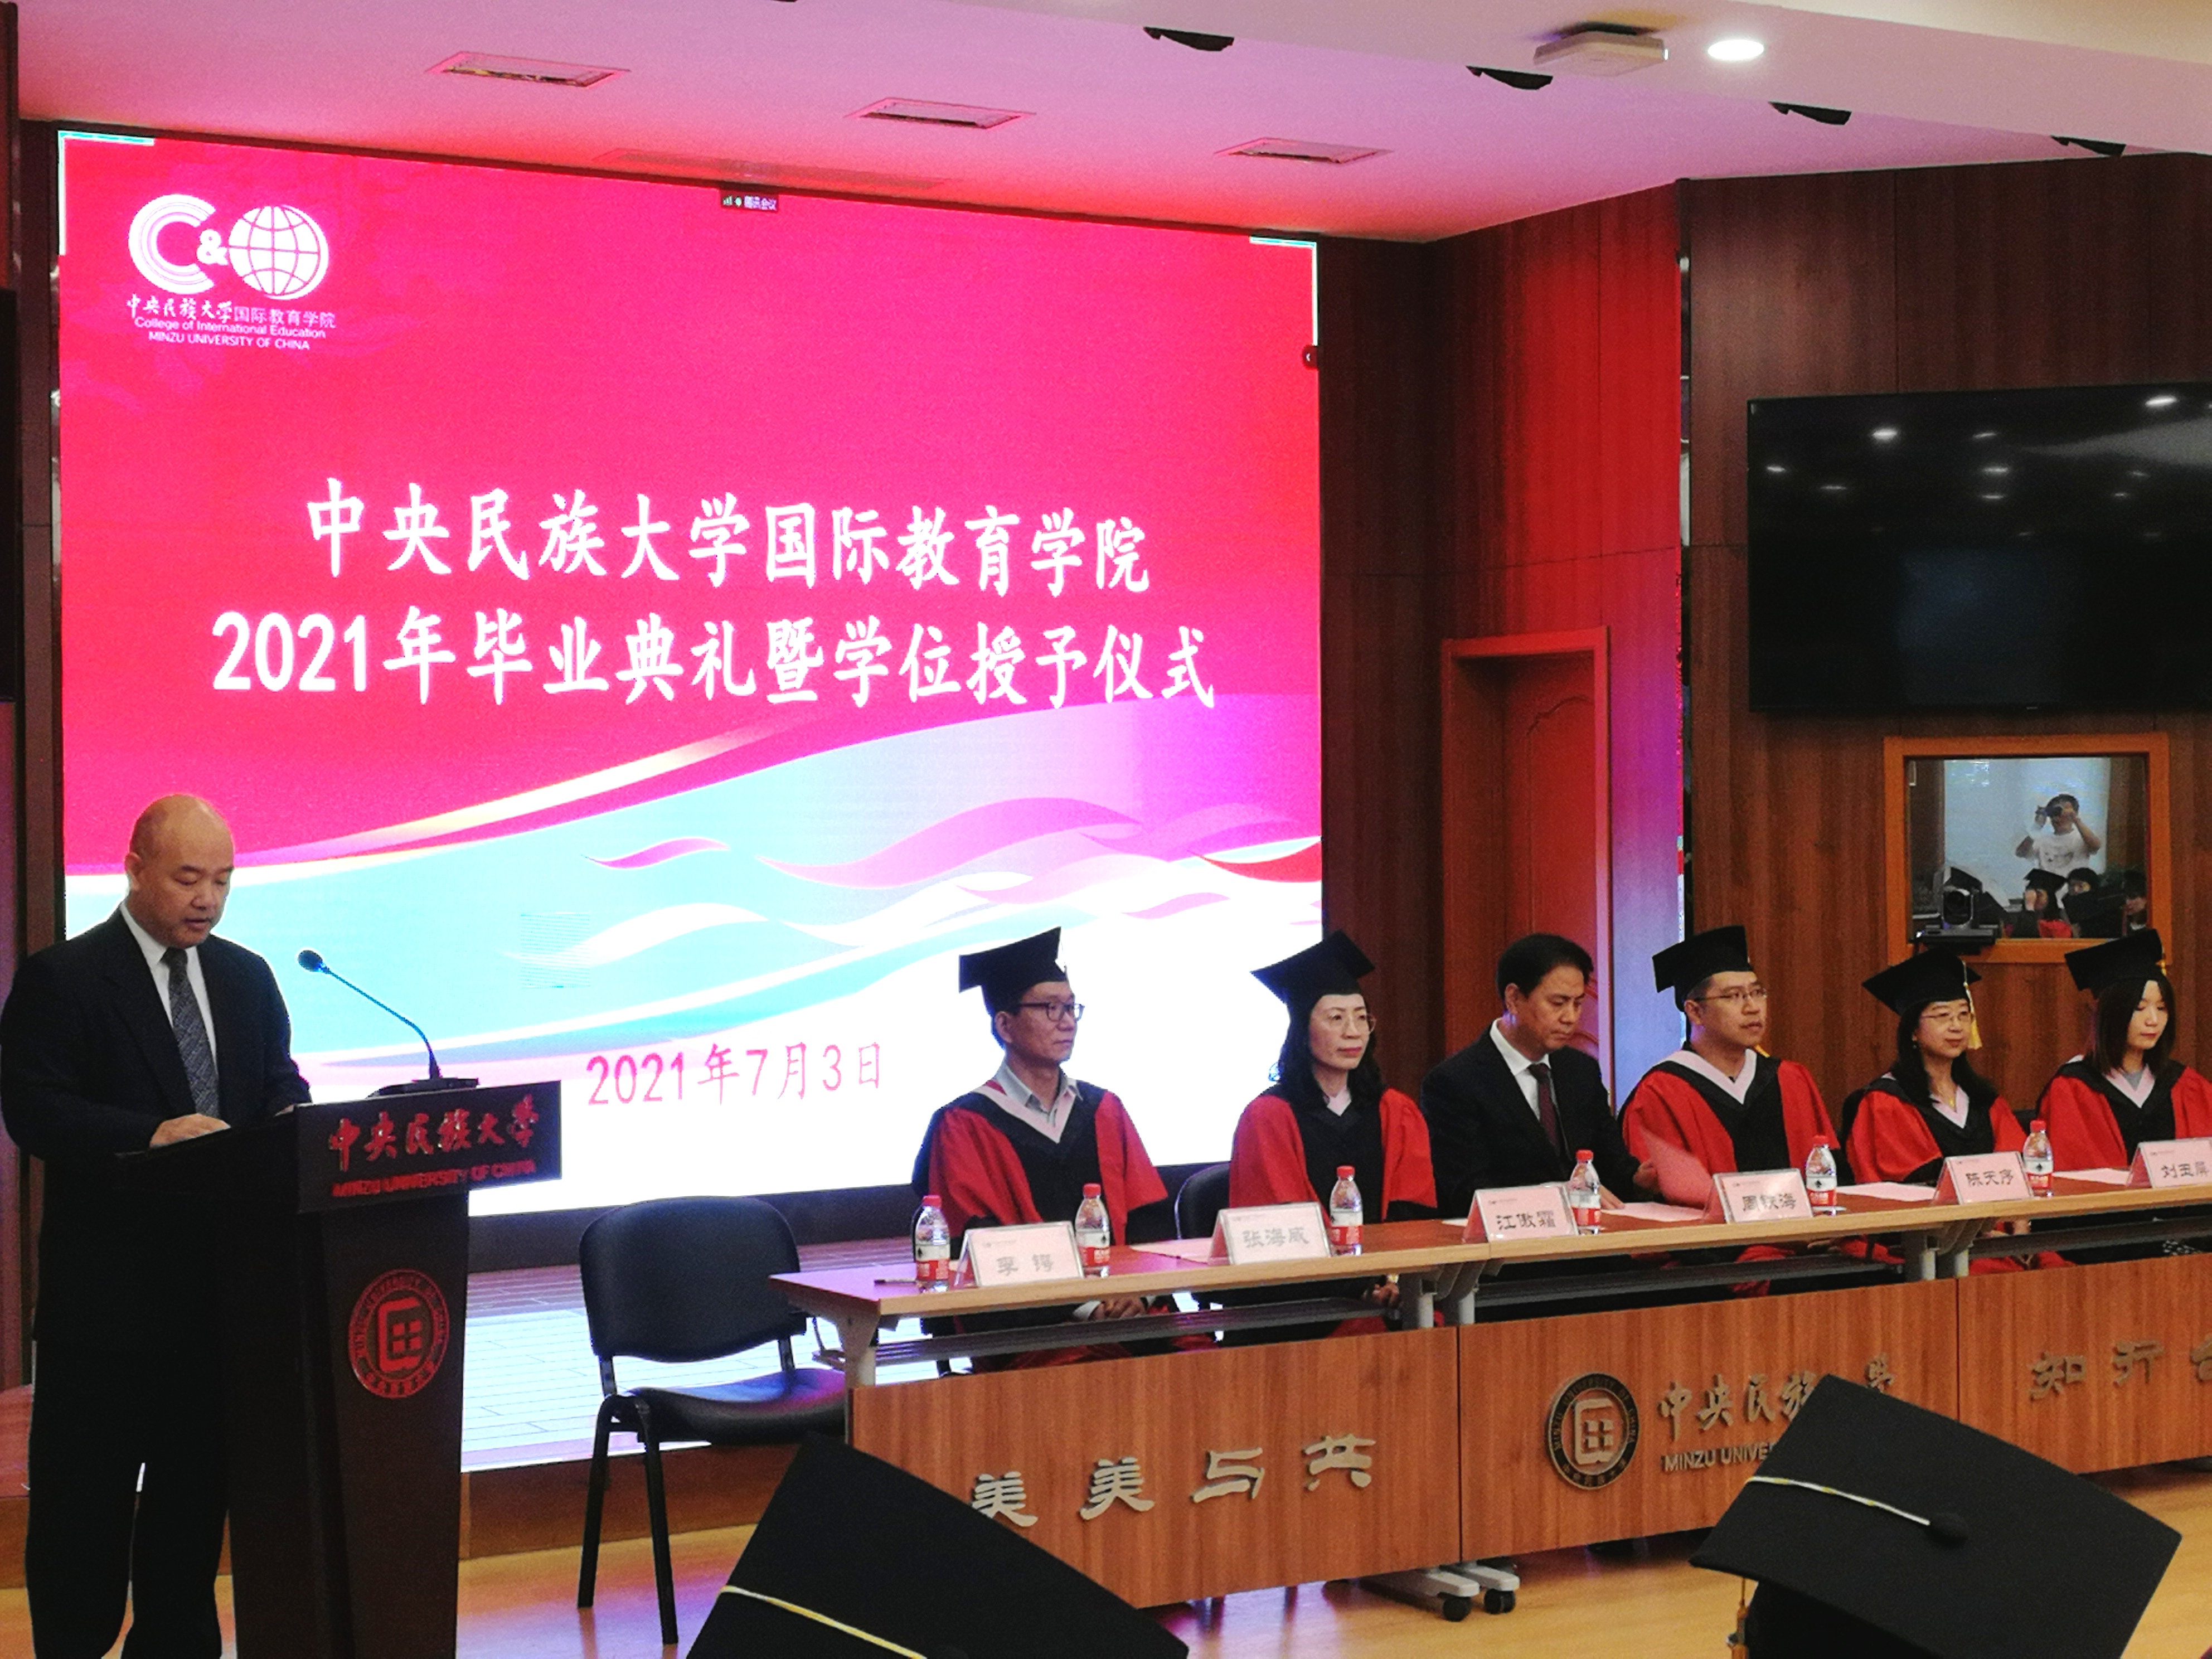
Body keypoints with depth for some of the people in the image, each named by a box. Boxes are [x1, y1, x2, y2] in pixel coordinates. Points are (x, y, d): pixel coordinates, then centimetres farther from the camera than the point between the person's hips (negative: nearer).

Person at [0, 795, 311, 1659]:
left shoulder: (247, 978, 13)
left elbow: (280, 1084, 17)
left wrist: (290, 1120, -8)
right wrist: (153, 1133, -27)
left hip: (220, 1275, 5)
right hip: (105, 1285, -5)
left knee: (195, 1487, 13)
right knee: (85, 1498, 2)